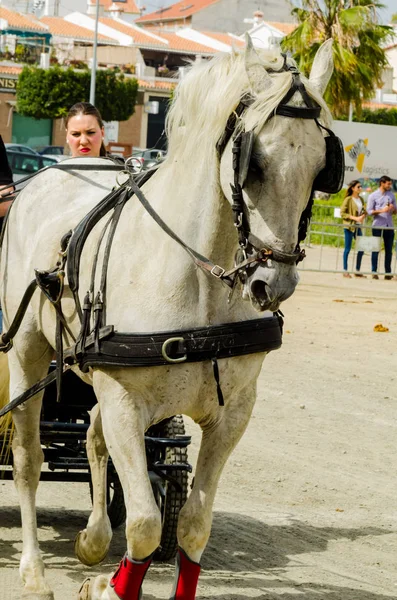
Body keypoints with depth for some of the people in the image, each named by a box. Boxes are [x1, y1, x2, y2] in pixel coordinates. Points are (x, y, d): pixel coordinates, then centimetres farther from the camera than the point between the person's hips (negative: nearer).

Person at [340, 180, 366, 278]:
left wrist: (363, 216, -3)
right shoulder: (348, 199, -8)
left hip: (358, 226, 7)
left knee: (361, 249, 5)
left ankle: (357, 271, 15)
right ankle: (345, 271, 6)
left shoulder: (361, 199, 11)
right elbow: (342, 213, -11)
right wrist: (354, 218, -19)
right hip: (349, 226, -7)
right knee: (348, 249, -1)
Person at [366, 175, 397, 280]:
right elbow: (369, 211, -6)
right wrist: (382, 210, -19)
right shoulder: (373, 196, -1)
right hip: (377, 226, -4)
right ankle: (374, 272, 3)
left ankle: (388, 272, 10)